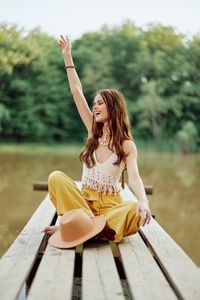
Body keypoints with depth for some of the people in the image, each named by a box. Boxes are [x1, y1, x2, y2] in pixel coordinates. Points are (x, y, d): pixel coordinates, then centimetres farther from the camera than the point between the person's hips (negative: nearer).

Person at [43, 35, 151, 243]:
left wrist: (143, 202, -40)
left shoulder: (127, 145, -3)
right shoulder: (94, 131, 8)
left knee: (136, 212, -34)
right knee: (56, 177, -22)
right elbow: (77, 92, 7)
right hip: (84, 201, 3)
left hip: (111, 205, -3)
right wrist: (67, 56, 8)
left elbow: (134, 177, -18)